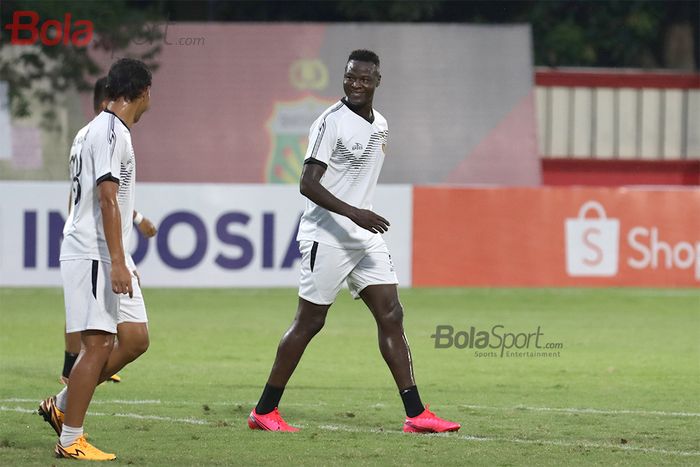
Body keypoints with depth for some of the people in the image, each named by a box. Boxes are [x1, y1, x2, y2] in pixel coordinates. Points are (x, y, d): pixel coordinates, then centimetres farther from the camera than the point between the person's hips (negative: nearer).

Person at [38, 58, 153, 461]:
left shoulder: (108, 129, 18)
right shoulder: (111, 132, -14)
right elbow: (107, 200, -21)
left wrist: (122, 262, 27)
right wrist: (117, 264, -24)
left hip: (110, 258, 10)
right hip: (92, 256, -10)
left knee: (136, 338, 8)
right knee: (98, 346, -10)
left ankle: (62, 406, 15)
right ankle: (70, 440, -6)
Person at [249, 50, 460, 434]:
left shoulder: (380, 126, 12)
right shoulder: (331, 122, -13)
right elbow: (307, 183, -18)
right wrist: (353, 213, -26)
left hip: (365, 236, 8)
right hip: (327, 237, -8)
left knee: (391, 316, 0)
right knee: (309, 321, -3)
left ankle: (415, 414, -1)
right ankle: (264, 411, 6)